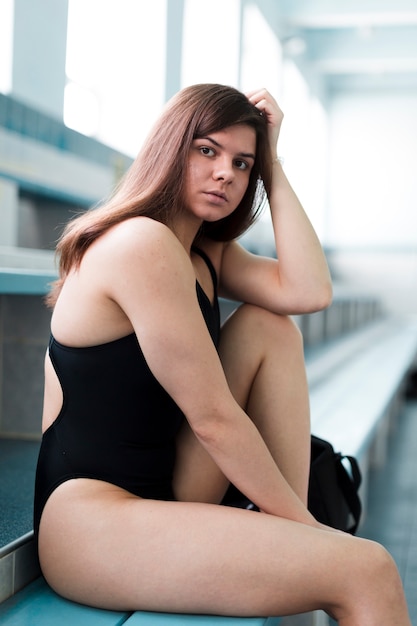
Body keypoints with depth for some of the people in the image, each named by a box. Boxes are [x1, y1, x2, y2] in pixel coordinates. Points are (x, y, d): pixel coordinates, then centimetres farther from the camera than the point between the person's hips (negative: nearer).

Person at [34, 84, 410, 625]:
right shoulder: (142, 244, -17)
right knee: (367, 571, -24)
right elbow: (213, 417, -17)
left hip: (165, 494, 10)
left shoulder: (207, 253, 14)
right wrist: (303, 522, -9)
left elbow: (311, 291, -3)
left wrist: (271, 163, 1)